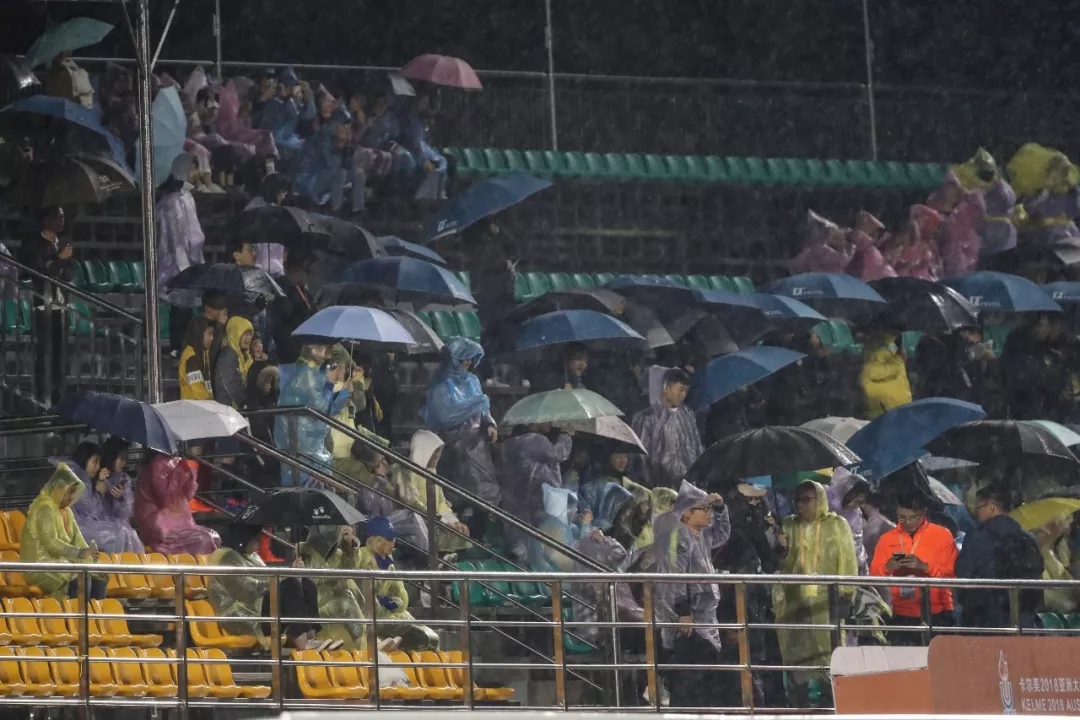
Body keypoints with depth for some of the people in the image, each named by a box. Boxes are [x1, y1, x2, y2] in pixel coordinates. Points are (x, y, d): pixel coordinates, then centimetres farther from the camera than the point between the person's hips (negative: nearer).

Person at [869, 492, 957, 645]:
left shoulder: (942, 535, 3)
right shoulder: (887, 539, 11)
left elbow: (951, 573, -5)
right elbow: (874, 576, 9)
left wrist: (924, 566, -20)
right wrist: (887, 568, -13)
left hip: (936, 616, -2)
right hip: (901, 617, 2)